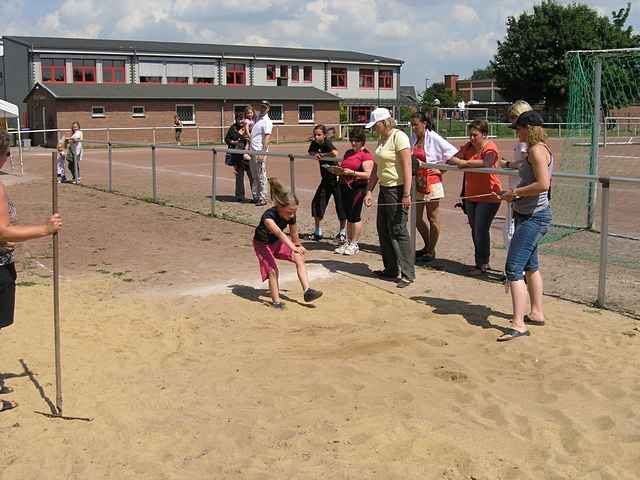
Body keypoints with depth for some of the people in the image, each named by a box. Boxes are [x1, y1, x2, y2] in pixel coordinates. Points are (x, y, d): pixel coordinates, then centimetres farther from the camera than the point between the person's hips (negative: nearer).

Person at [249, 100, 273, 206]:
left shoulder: (267, 121, -7)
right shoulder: (257, 119, 17)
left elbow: (267, 138, -16)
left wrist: (263, 153, -23)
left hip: (260, 152, -8)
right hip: (252, 152, 8)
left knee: (261, 176, -6)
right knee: (254, 176, 12)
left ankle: (263, 198, -2)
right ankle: (256, 197, 19)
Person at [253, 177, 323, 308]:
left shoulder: (291, 216, -18)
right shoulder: (268, 216, -37)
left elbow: (294, 235, 1)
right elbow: (279, 233, -53)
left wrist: (299, 247, 14)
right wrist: (292, 247, -66)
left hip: (277, 243, 6)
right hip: (262, 244, -5)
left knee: (299, 258, -11)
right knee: (273, 270, -22)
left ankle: (307, 291, -10)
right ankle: (276, 301, -8)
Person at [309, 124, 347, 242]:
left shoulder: (327, 143, -21)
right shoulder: (314, 143, 0)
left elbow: (335, 153, -39)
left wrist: (322, 155, -26)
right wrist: (315, 154, -12)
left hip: (336, 179, -7)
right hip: (325, 179, 7)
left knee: (340, 204, -2)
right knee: (317, 202, 5)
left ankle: (342, 232, 12)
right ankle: (317, 231, 17)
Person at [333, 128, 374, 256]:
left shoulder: (366, 155, -6)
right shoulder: (348, 153, 18)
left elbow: (368, 174, -14)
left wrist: (352, 173, -21)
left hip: (358, 188, -7)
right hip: (345, 187, 7)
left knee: (355, 215, -5)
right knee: (348, 216, 11)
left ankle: (354, 245, 2)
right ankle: (348, 242, 18)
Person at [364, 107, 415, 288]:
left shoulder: (399, 137, -13)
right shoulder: (381, 139, 14)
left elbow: (407, 166, -20)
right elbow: (375, 169, 17)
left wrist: (406, 194, -24)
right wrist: (369, 191, 11)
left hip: (397, 189, -10)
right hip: (384, 189, 10)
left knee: (398, 231, -8)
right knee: (383, 230, 13)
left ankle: (408, 274, -2)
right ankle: (391, 269, 25)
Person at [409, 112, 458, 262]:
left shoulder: (433, 138, -10)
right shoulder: (413, 139, 8)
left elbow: (452, 152, -11)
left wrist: (441, 169, -8)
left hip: (431, 182, -7)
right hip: (417, 182, 7)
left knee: (433, 218, 3)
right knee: (417, 218, 10)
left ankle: (431, 250, 13)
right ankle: (427, 246, 28)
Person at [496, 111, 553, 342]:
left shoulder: (537, 150, -17)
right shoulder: (537, 149, 14)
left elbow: (543, 184, -28)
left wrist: (515, 192, -18)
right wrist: (514, 194, 10)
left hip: (534, 217, -11)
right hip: (529, 216, 11)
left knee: (514, 268, -15)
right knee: (530, 266, 22)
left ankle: (518, 324, -16)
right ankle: (536, 313, 35)